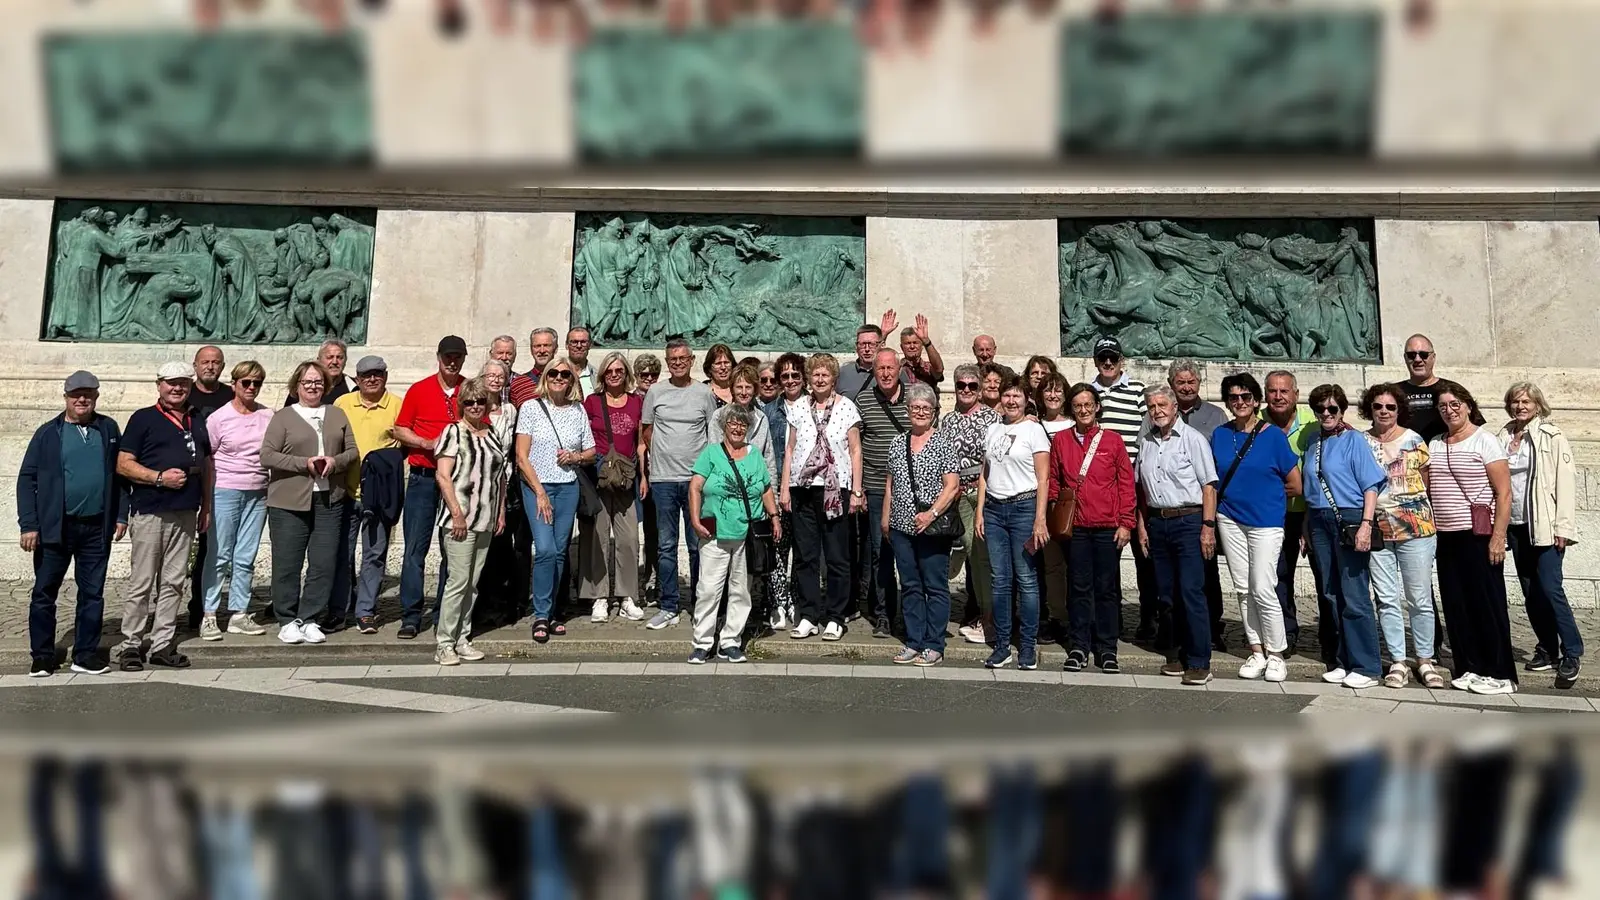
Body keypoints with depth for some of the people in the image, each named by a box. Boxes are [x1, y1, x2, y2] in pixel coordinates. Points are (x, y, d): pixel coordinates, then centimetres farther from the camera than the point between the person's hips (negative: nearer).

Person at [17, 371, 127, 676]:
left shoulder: (109, 429, 7)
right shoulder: (48, 433, 0)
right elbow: (27, 479, -2)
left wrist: (121, 515, 3)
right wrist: (29, 525, -8)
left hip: (97, 528, 2)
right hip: (54, 527, -2)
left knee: (93, 593, 7)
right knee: (44, 592, 6)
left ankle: (86, 654, 17)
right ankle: (42, 656, 18)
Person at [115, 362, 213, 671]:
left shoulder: (197, 423, 16)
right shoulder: (143, 419, 0)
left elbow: (206, 466, 21)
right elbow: (123, 464, -6)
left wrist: (206, 507, 17)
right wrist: (159, 477, -18)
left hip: (185, 514, 5)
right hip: (150, 512, -5)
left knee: (173, 583, 8)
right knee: (142, 583, -1)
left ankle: (163, 645, 14)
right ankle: (130, 645, 9)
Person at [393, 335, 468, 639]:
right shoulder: (419, 390, 6)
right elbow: (400, 430, 7)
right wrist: (428, 443, -9)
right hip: (423, 477, -1)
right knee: (415, 548, -2)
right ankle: (411, 616, 4)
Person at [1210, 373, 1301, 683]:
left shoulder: (1274, 435, -6)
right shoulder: (1219, 435, 5)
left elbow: (1295, 486, -2)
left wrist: (1264, 495, 6)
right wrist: (1245, 493, 4)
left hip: (1266, 522, -4)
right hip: (1230, 520, 4)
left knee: (1262, 589, -8)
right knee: (1242, 589, 8)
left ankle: (1276, 655, 8)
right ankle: (1256, 653, 19)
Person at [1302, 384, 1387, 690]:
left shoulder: (1354, 440, -2)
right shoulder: (1313, 443, 14)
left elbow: (1371, 485, -7)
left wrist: (1366, 524, -17)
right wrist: (1307, 527, 15)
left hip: (1349, 519, -6)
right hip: (1320, 522, 6)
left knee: (1354, 597, -6)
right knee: (1331, 595, 9)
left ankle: (1366, 667, 1)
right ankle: (1343, 662, 17)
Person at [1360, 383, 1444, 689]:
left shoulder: (1414, 440, 1)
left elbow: (1427, 483, 5)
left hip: (1415, 529, -2)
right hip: (1377, 531, 2)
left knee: (1420, 599, 4)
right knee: (1386, 600, 5)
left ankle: (1425, 660, 16)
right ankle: (1397, 662, 14)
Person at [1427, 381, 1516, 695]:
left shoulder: (1485, 441, -4)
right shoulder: (1434, 445, 12)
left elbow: (1504, 493, -9)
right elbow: (1426, 491, 14)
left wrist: (1498, 537, -15)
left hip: (1479, 536, -5)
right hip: (1445, 537, 5)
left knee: (1487, 604, -1)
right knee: (1456, 606, 7)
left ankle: (1500, 674, 7)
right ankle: (1469, 669, 16)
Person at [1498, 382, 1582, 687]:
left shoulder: (1551, 435, -4)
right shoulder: (1504, 436, 10)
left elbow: (1566, 480, -8)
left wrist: (1563, 526, -13)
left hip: (1545, 526, -5)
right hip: (1516, 525, 5)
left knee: (1550, 588, -11)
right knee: (1530, 592, 9)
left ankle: (1571, 653, -1)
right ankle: (1547, 649, 19)